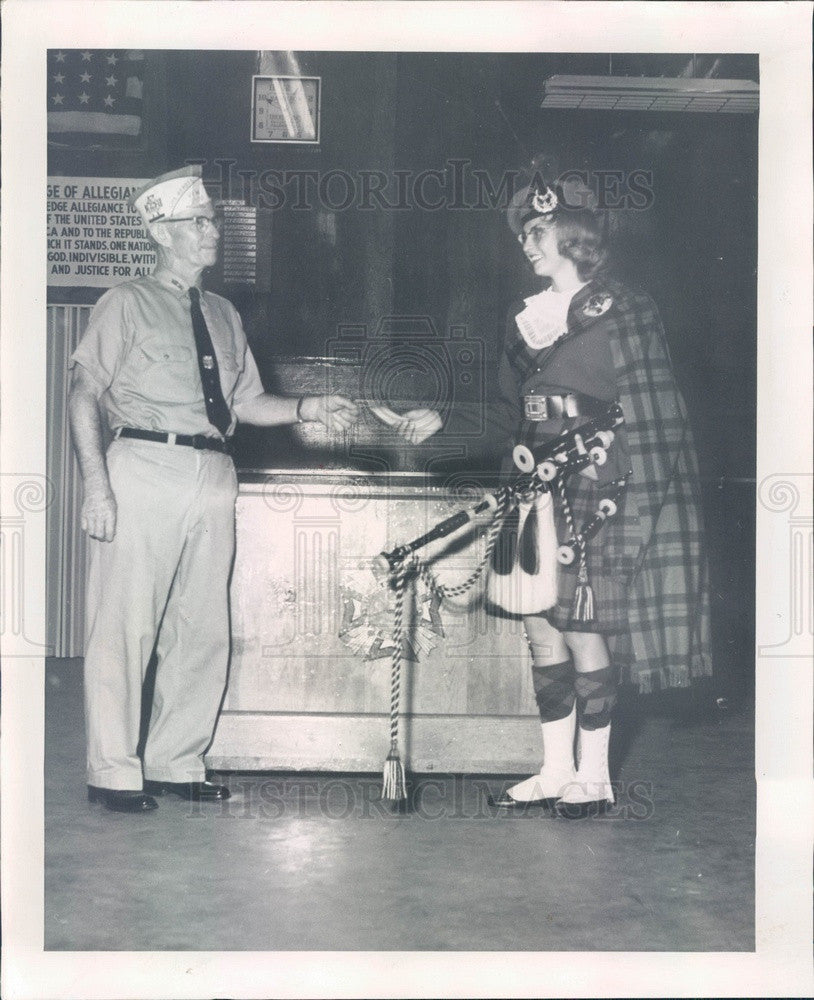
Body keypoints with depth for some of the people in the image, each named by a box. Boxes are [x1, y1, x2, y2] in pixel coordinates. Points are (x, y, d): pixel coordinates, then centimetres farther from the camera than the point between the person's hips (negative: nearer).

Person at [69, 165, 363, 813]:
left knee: (202, 630, 8)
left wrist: (310, 409, 0)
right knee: (127, 625, -4)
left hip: (212, 476, 6)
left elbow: (246, 401, 17)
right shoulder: (128, 304, 3)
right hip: (145, 467, -6)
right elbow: (86, 393, -3)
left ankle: (176, 764, 19)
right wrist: (97, 484, -13)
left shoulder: (224, 315, 20)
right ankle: (114, 773, 6)